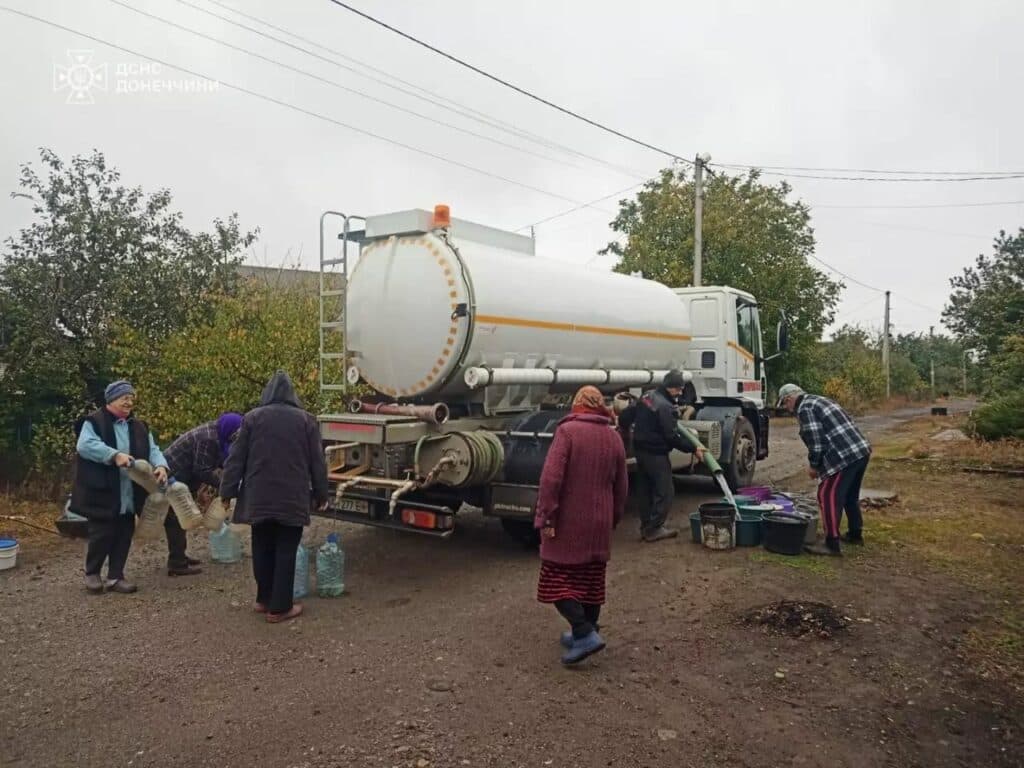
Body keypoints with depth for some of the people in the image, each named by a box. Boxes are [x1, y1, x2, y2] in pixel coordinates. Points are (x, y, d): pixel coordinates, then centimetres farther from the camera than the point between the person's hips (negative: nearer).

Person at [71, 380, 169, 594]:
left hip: (129, 495, 6)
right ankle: (92, 573, 23)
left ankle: (115, 577, 21)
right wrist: (114, 455, -31)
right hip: (101, 494, -6)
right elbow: (85, 445, -21)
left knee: (124, 536, 9)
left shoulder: (139, 427, 13)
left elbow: (152, 450, 6)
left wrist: (160, 466, -15)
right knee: (101, 535, 1)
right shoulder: (94, 422, -5)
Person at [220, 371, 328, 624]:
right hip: (293, 498, -2)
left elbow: (236, 459, 2)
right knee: (285, 551, 3)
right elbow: (317, 462, 3)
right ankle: (279, 607, 7)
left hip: (258, 497, 2)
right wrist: (320, 494, 11)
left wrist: (227, 492, 8)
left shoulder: (252, 417, 2)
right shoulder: (305, 420, 1)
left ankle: (264, 599, 26)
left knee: (262, 549, 15)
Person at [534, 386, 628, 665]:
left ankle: (585, 634, -10)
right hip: (599, 523, 6)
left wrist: (546, 517, -16)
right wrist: (613, 519, 22)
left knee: (558, 579, 0)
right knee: (591, 580, 16)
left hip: (568, 523, -6)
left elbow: (551, 477, -20)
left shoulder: (567, 430, -11)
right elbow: (621, 486, 12)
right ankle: (582, 633, 25)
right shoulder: (613, 437, 7)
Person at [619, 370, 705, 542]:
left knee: (649, 490, 18)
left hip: (640, 450, 9)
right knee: (665, 491, 1)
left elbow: (626, 415, 14)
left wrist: (624, 426, 34)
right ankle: (655, 529, 3)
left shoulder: (647, 396, 6)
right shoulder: (665, 407, -21)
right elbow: (671, 437, -23)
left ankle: (646, 526, 23)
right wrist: (693, 450, -16)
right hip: (656, 454, -9)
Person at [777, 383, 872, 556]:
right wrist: (819, 463, 22)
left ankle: (832, 545, -3)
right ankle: (855, 534, 36)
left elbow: (815, 440, -14)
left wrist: (813, 465, -2)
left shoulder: (805, 408, -7)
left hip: (845, 456, -10)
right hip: (862, 450, 10)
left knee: (829, 496, -5)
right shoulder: (819, 400, 22)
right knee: (851, 495, 23)